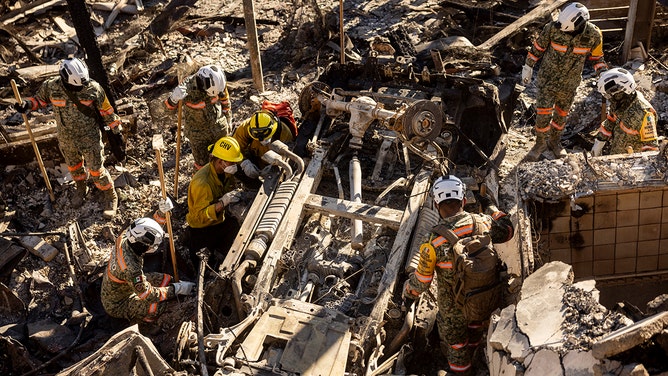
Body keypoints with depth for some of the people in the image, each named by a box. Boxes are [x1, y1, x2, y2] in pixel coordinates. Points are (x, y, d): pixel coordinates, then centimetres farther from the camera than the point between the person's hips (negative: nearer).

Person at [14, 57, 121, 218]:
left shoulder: (93, 88, -23)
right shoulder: (52, 87, -18)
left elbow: (106, 110, -9)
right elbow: (39, 98, 3)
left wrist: (116, 129, -2)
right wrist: (27, 104, -17)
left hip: (90, 138, -3)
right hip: (66, 139, 3)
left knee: (96, 170, 3)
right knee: (74, 167, 23)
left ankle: (111, 197, 25)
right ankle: (81, 189, 52)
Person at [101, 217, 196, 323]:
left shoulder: (124, 238, -19)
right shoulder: (130, 268, -41)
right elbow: (148, 295, -30)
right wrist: (177, 289, -23)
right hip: (117, 305, -8)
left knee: (166, 279, 1)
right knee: (158, 306, -25)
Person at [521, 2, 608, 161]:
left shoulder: (593, 35, -20)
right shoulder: (553, 28, -25)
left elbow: (596, 57, 0)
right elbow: (538, 48, -6)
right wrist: (528, 68, 1)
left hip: (569, 84, 2)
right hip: (547, 78, -2)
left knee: (562, 114, 17)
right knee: (543, 114, -2)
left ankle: (554, 141, 41)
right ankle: (540, 143, 22)